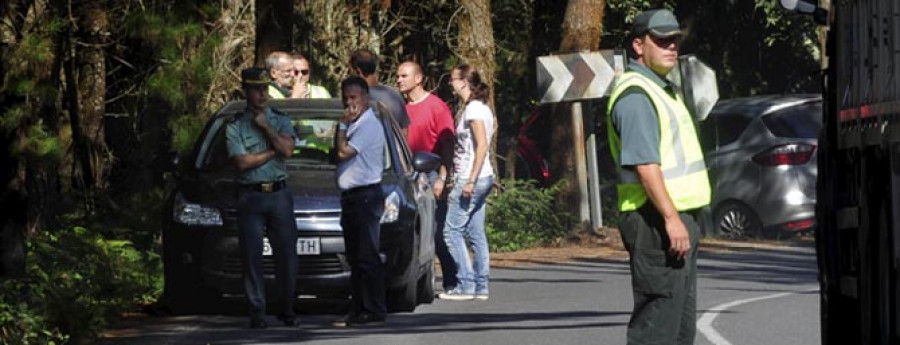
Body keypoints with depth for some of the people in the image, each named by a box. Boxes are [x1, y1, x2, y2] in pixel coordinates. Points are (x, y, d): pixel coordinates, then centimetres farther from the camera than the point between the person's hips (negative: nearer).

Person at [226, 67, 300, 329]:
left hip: (279, 194, 2)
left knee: (286, 254, 0)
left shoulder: (280, 121, 11)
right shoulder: (235, 126, 2)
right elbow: (243, 162, -9)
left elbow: (287, 149, -6)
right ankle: (257, 313, 0)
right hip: (250, 197, -2)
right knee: (252, 257, -4)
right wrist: (274, 151, -5)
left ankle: (287, 310, 9)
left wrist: (265, 126, -6)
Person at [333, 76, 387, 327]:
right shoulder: (354, 125, 17)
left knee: (367, 257, -10)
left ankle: (373, 311, -10)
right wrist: (344, 125, 9)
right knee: (355, 258, 11)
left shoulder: (369, 125, -12)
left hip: (366, 195, -10)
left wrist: (342, 126, -9)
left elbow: (344, 152, -17)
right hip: (351, 196, 10)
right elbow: (337, 153, 18)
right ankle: (357, 311, 15)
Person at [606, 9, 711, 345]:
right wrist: (671, 218, -27)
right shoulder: (635, 94, -14)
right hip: (656, 220, -11)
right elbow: (644, 164, -22)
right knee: (658, 317, -12)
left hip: (677, 217, 11)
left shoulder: (661, 90, 20)